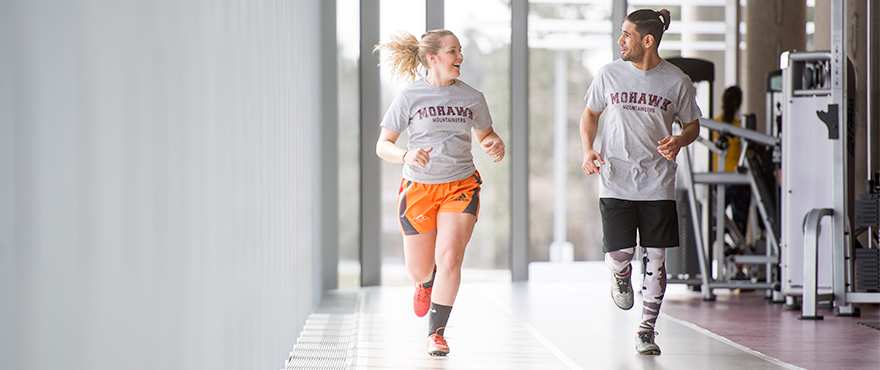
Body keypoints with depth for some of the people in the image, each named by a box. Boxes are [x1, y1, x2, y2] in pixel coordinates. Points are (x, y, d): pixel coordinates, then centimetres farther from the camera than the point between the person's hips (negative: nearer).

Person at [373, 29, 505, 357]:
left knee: (449, 256, -18)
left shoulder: (472, 98, 3)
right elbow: (382, 145, -2)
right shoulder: (410, 97, -5)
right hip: (418, 187, -1)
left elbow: (484, 134, 20)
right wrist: (407, 155, -23)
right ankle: (426, 284, 47)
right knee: (419, 270, 6)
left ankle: (436, 333, -5)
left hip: (461, 185, 1)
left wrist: (495, 145, -5)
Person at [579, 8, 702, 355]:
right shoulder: (609, 74, 1)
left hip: (658, 184, 0)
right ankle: (622, 275, 30)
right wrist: (587, 150, -1)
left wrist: (680, 141, -12)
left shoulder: (677, 81, -1)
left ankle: (646, 330, 13)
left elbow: (692, 125, 11)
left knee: (655, 258, 0)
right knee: (618, 253, -9)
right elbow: (591, 113, 15)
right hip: (616, 181, 0)